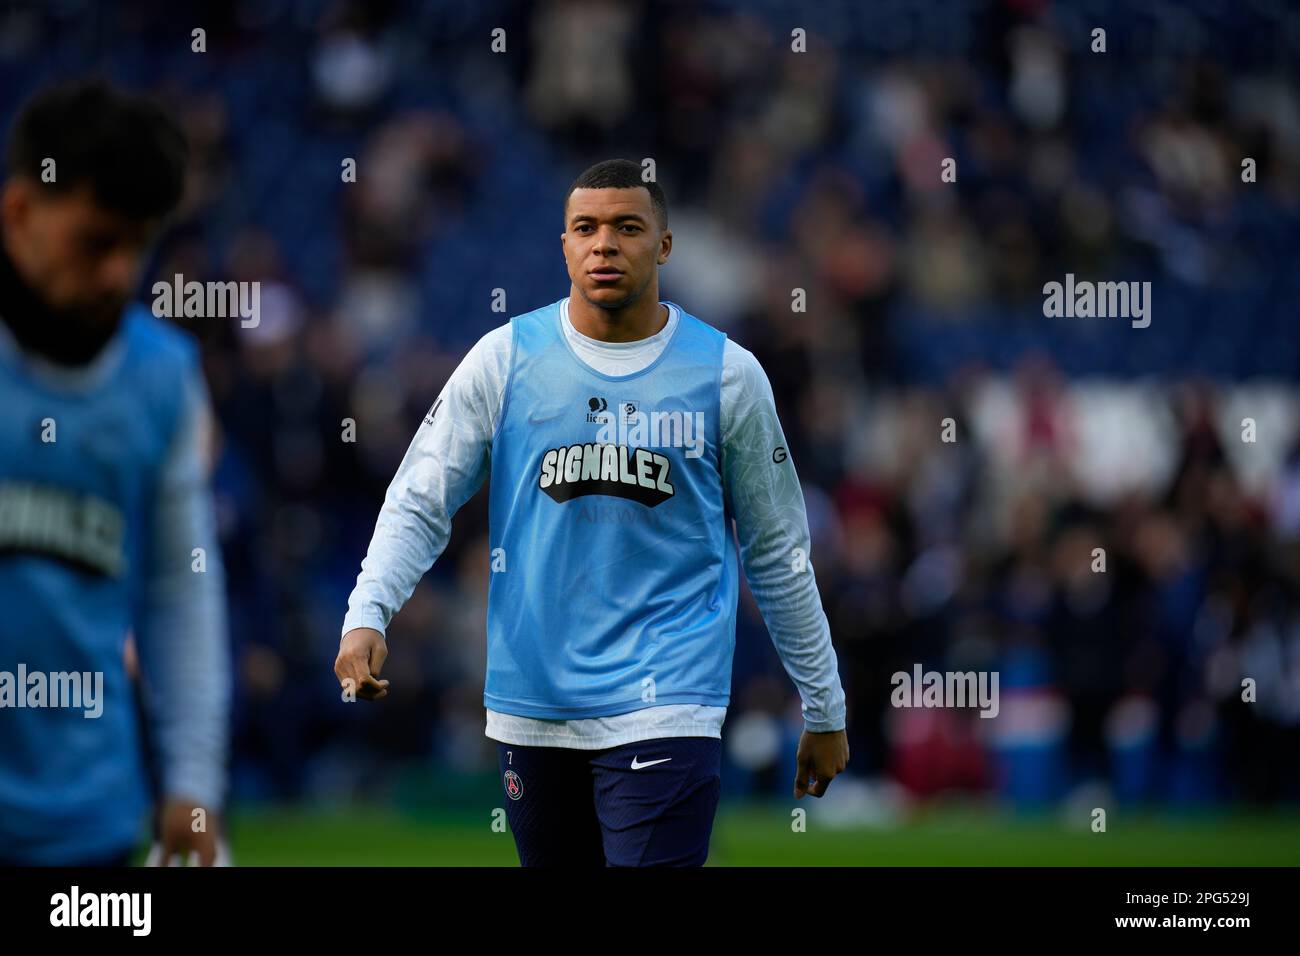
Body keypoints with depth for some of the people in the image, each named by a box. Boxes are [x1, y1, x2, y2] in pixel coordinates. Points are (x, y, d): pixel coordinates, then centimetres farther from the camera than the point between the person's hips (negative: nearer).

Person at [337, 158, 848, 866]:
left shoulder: (727, 375, 3)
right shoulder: (505, 357, 3)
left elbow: (777, 554, 11)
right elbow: (419, 504, 3)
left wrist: (825, 711, 14)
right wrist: (365, 616, -14)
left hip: (665, 705, -2)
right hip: (532, 704, 2)